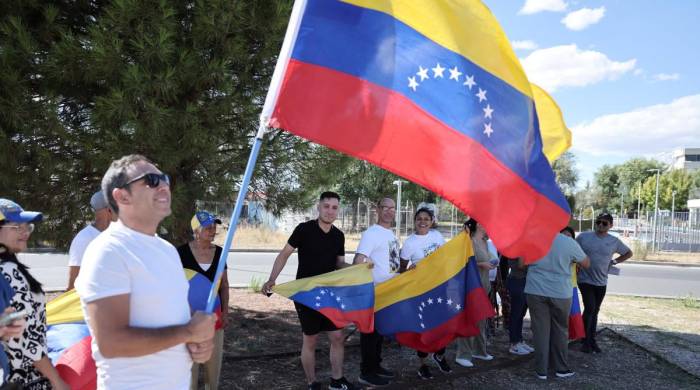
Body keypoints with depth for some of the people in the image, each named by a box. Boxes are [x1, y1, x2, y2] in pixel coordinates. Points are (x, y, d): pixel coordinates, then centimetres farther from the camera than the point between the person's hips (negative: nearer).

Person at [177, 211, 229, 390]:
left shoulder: (219, 252, 2)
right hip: (189, 313, -4)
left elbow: (224, 285, 8)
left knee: (214, 358, 11)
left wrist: (225, 312, 5)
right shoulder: (182, 252, -10)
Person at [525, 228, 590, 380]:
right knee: (560, 330, 14)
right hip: (560, 293, 0)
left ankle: (541, 370, 11)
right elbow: (586, 264, 7)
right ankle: (561, 368, 22)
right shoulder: (569, 243, -7)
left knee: (540, 330, 7)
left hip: (535, 291, 1)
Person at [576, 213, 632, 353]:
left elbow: (628, 253, 15)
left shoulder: (614, 241, 0)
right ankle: (586, 341, 0)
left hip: (601, 282, 4)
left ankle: (592, 340, 24)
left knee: (595, 311, 13)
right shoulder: (583, 236, -7)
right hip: (585, 280, -4)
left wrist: (615, 261, 3)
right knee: (589, 308, -13)